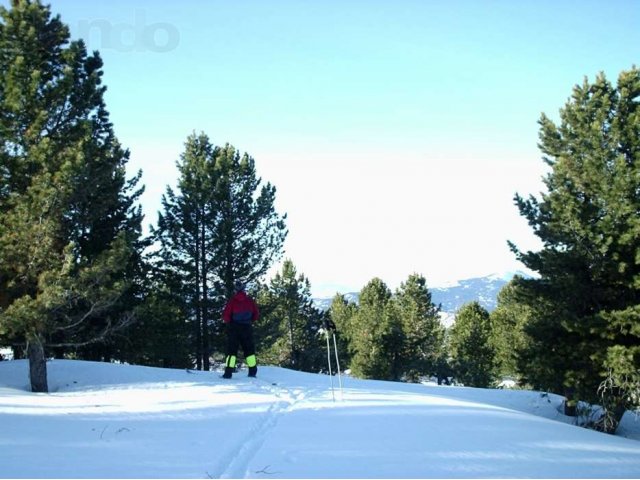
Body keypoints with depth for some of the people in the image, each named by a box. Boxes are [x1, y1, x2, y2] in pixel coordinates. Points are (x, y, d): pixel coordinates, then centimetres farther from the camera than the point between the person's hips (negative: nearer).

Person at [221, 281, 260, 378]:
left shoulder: (232, 300, -10)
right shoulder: (250, 300, -2)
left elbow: (225, 315, -14)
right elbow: (256, 313, 3)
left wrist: (228, 321, 5)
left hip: (234, 328, -2)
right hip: (247, 328, 2)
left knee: (231, 349, 2)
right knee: (249, 349, 12)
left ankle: (228, 372, -6)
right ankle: (252, 371, 9)